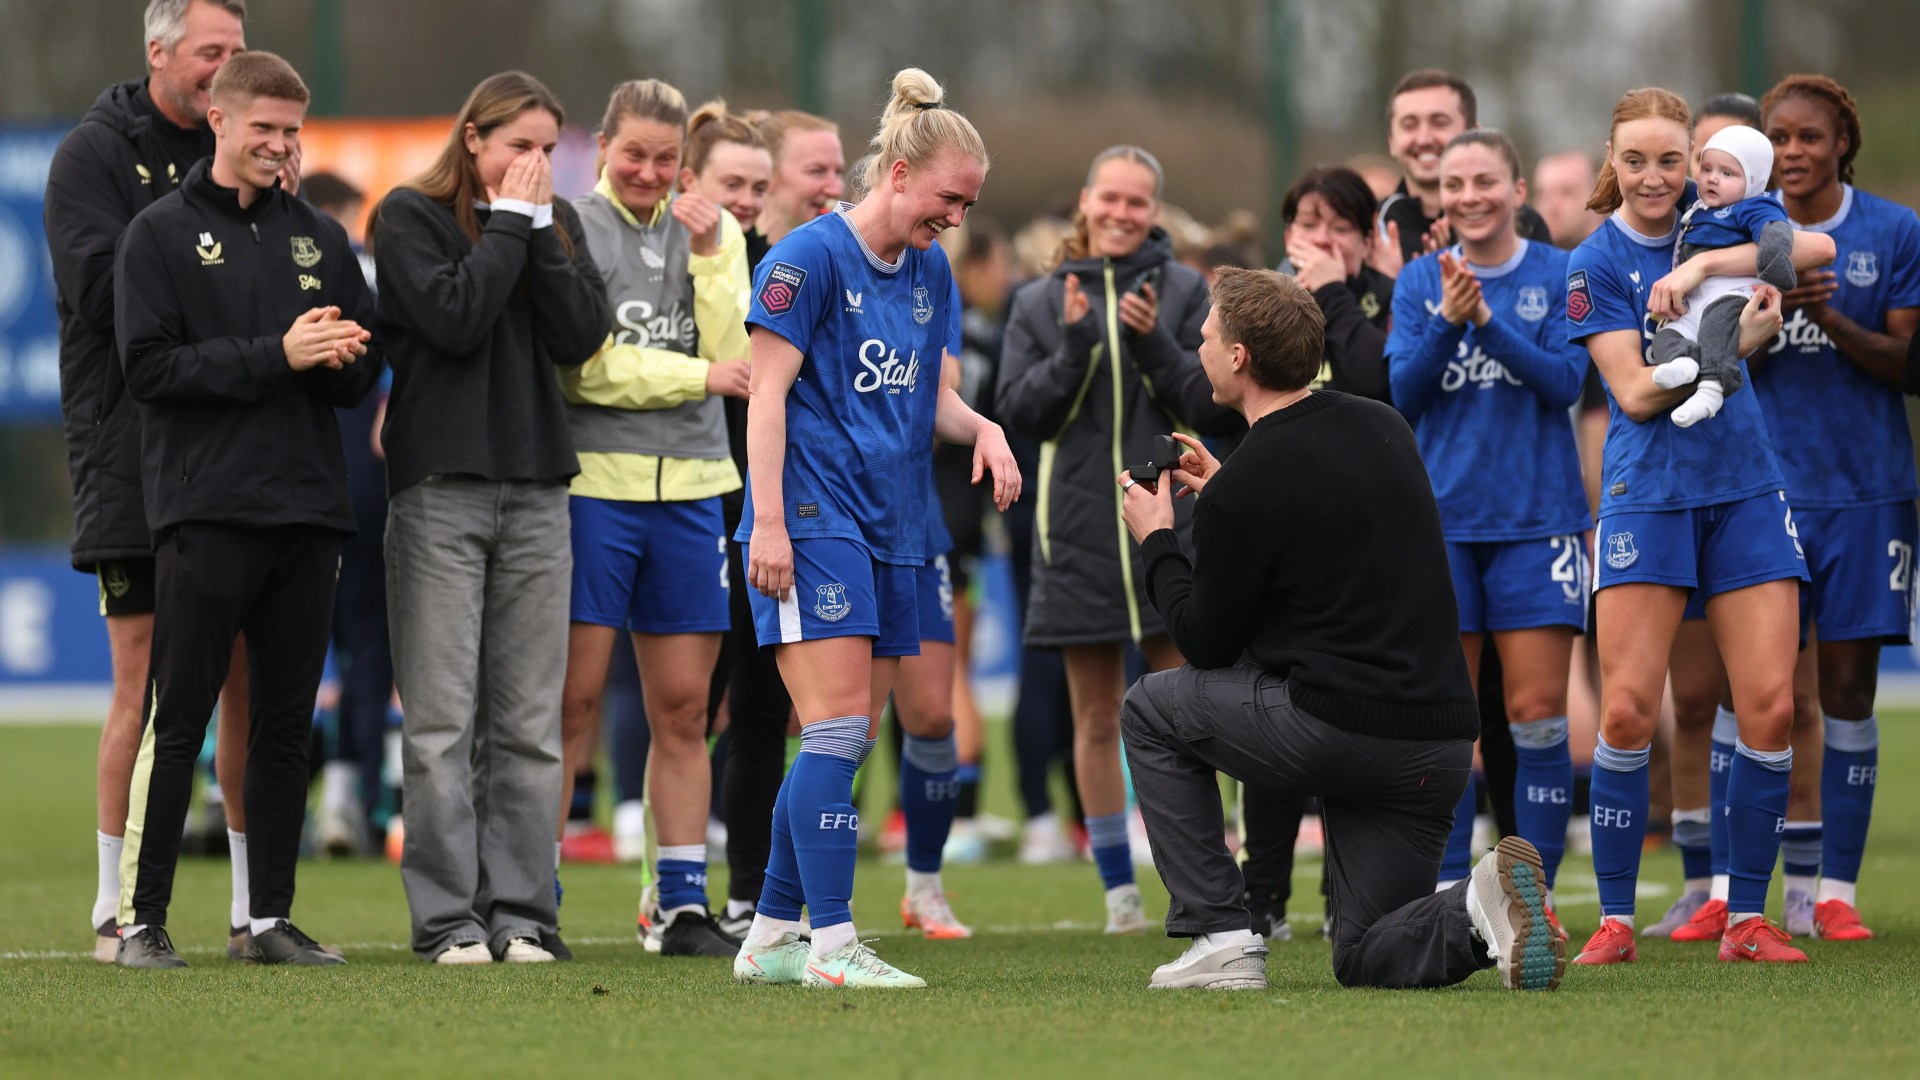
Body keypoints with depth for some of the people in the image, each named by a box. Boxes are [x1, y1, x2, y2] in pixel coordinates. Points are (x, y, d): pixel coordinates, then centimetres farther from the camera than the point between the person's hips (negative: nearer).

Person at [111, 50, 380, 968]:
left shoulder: (320, 238, 16)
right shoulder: (161, 234, 2)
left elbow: (363, 373, 15)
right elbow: (148, 366, -8)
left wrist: (337, 354, -9)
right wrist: (276, 355, -15)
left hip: (307, 510, 5)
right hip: (205, 509, -5)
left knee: (286, 722, 6)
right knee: (177, 721, -4)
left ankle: (272, 918, 11)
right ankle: (142, 918, -1)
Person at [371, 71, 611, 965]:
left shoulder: (556, 221, 13)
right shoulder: (410, 217, 1)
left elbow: (583, 337, -1)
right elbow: (454, 319, -14)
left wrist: (538, 226, -6)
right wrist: (507, 222, -8)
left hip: (536, 489, 4)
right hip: (438, 488, -4)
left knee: (529, 722, 3)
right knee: (441, 720, -4)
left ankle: (520, 911, 6)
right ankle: (446, 917, -2)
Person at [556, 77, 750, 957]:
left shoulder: (713, 233, 11)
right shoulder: (568, 230, -2)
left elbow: (738, 360, 1)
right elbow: (583, 370, -10)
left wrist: (709, 255, -6)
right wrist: (698, 374, -6)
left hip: (689, 488, 4)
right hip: (592, 480, -4)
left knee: (683, 710, 6)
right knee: (573, 701, -5)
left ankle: (685, 907, 11)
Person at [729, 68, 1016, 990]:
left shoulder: (930, 272, 14)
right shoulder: (811, 256, -9)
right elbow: (767, 393, -11)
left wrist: (980, 428, 0)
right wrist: (769, 521, -17)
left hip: (889, 526, 8)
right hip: (813, 523, -8)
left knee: (848, 742, 7)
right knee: (837, 729, -13)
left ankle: (771, 937, 15)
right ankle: (831, 943, -13)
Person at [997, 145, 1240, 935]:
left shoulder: (1185, 292, 3)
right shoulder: (1042, 302, 8)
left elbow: (1214, 407, -2)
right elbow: (1019, 410, 0)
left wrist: (1153, 343, -15)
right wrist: (1075, 344, -13)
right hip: (1080, 533, 1)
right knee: (1097, 719, 4)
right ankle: (1118, 890, 11)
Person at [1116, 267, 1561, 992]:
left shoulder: (1242, 490, -12)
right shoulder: (1383, 428, 10)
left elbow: (1205, 640, 1)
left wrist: (1157, 542, 16)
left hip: (1337, 732, -7)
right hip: (1441, 737, 7)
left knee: (1152, 710, 18)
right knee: (1367, 958, 18)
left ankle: (1220, 938, 11)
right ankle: (1477, 912, -14)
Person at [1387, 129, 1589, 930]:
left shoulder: (1559, 275, 1)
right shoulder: (1419, 283, 7)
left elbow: (1565, 379, -9)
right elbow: (1404, 395, -1)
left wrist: (1488, 322, -21)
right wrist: (1447, 324, -17)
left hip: (1537, 517, -2)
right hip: (1442, 518, 2)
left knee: (1536, 711, -3)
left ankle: (1535, 891, 4)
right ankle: (1448, 888, 9)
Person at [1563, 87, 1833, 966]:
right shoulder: (1597, 264, -3)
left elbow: (1817, 246, -9)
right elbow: (1636, 392, -11)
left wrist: (1704, 266, -20)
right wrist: (1736, 342, -21)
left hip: (1744, 489, 3)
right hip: (1647, 494, -3)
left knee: (1769, 708, -4)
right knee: (1627, 710, -9)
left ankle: (1746, 919, 5)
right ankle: (1615, 919, 1)